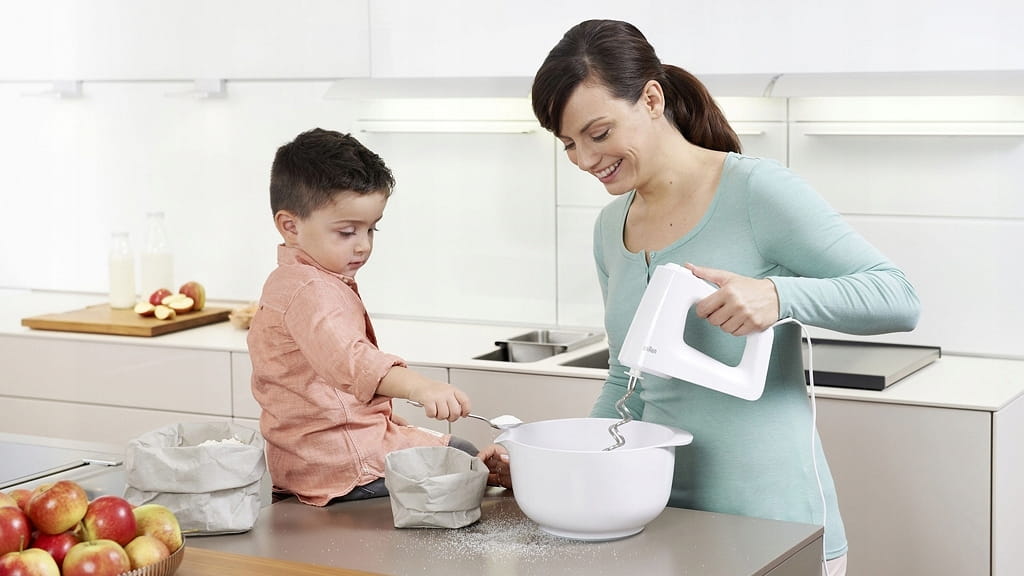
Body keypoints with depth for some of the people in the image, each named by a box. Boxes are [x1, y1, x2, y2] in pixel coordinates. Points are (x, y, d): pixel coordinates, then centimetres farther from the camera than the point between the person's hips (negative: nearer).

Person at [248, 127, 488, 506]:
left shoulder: (289, 282, 17)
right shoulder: (314, 293, -22)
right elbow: (348, 358, -42)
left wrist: (383, 416, 28)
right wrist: (419, 388, -57)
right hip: (344, 464, -11)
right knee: (461, 458, -9)